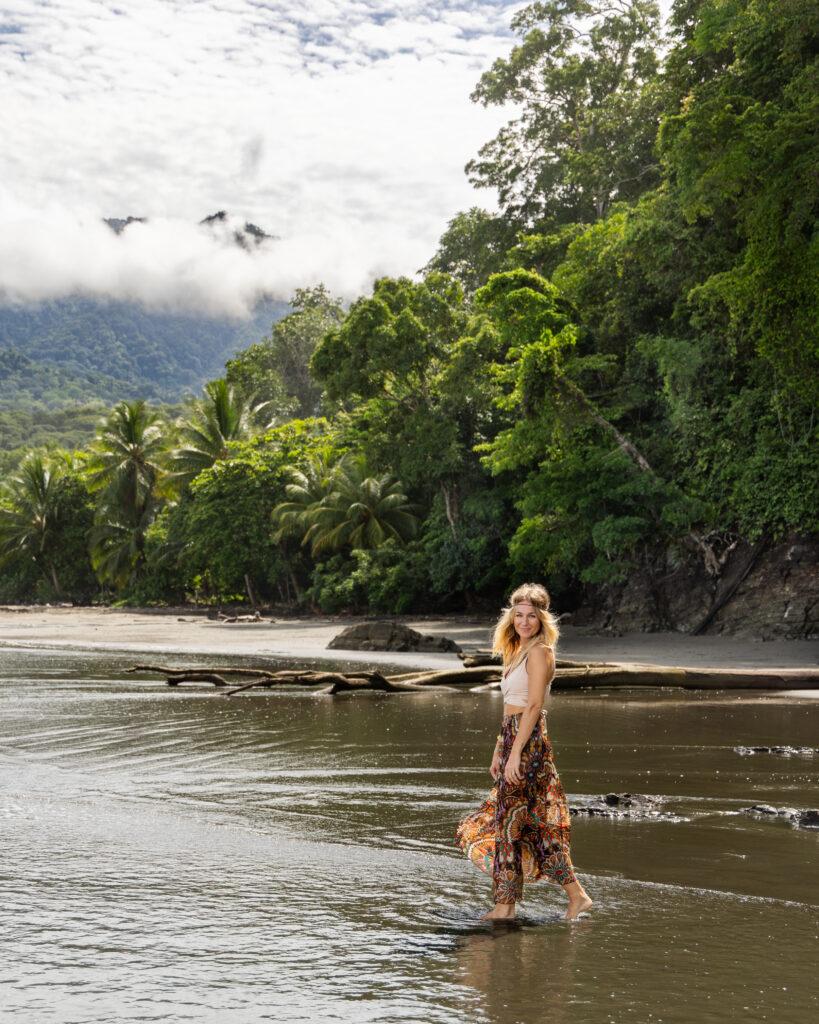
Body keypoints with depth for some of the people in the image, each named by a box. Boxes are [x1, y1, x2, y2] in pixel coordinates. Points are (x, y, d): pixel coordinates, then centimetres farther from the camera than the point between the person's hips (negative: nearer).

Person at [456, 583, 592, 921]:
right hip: (513, 738, 9)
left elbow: (533, 707, -17)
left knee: (511, 821, -4)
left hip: (528, 741, -9)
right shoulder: (519, 651, 17)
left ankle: (505, 906, 3)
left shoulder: (539, 652, -11)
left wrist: (515, 753, -21)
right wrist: (498, 752, 19)